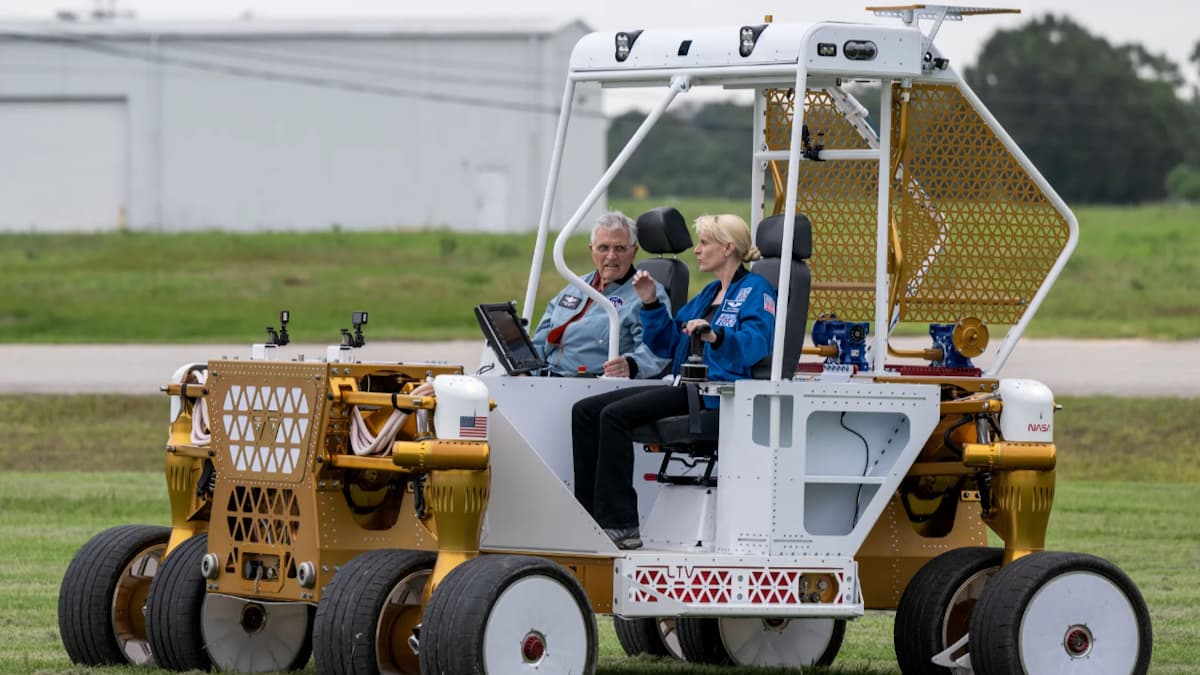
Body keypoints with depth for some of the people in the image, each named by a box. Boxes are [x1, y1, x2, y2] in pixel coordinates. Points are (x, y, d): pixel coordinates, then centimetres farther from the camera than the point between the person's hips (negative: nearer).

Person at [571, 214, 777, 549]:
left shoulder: (755, 290, -2)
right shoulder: (708, 294, 26)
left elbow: (757, 343, -21)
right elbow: (666, 344, 27)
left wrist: (715, 336, -38)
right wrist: (651, 305, 13)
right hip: (686, 388, 10)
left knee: (615, 414, -25)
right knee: (585, 411, 0)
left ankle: (620, 525, -26)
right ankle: (591, 516, -7)